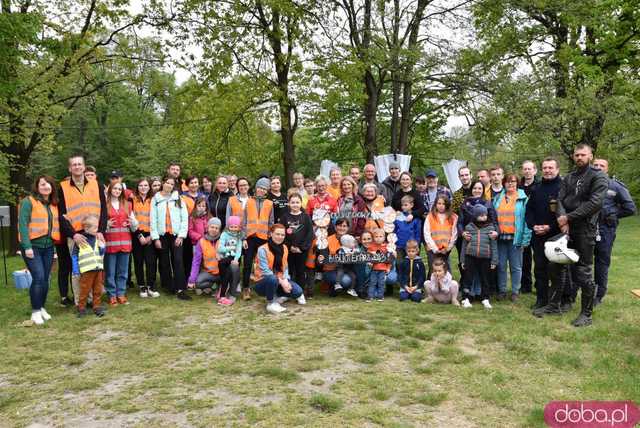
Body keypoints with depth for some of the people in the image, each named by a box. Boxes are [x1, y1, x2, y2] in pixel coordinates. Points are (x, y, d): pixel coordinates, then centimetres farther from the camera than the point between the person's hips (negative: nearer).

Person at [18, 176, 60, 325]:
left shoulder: (54, 204, 12)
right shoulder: (28, 202, -6)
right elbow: (22, 224, -12)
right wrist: (27, 246, -18)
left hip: (48, 247, 6)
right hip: (32, 246, -5)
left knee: (45, 279, 9)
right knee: (38, 277, -12)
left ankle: (42, 308, 22)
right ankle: (35, 311, 1)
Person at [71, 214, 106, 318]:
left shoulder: (97, 239, 10)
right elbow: (74, 255, -2)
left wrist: (102, 247, -2)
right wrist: (76, 270, -6)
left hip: (98, 269, 5)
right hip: (87, 270, -5)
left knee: (98, 290, 8)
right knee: (85, 290, 1)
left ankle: (97, 307, 18)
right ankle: (81, 307, 14)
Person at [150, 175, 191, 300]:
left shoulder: (178, 198, 7)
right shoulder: (156, 199, 7)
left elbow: (185, 217, 2)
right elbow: (153, 219, 2)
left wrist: (181, 235, -6)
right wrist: (155, 237, -5)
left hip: (176, 234, -1)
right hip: (162, 235, 1)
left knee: (178, 261, -8)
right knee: (164, 262, 6)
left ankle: (180, 289, -10)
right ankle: (168, 287, 17)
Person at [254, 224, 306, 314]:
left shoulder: (284, 248, 4)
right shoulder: (263, 249, -16)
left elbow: (285, 267, 4)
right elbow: (265, 271, -21)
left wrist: (285, 280, -15)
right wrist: (281, 282, -24)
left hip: (280, 281, 6)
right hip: (263, 282, -6)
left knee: (298, 291, -15)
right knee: (272, 279, -39)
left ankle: (278, 296, 17)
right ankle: (271, 303, -13)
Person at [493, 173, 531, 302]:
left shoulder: (523, 199, -1)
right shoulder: (497, 198, 9)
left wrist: (525, 238, -11)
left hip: (515, 237, -3)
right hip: (500, 237, 3)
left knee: (516, 266, 6)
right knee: (501, 265, 9)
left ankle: (515, 291, 16)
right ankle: (501, 290, 19)